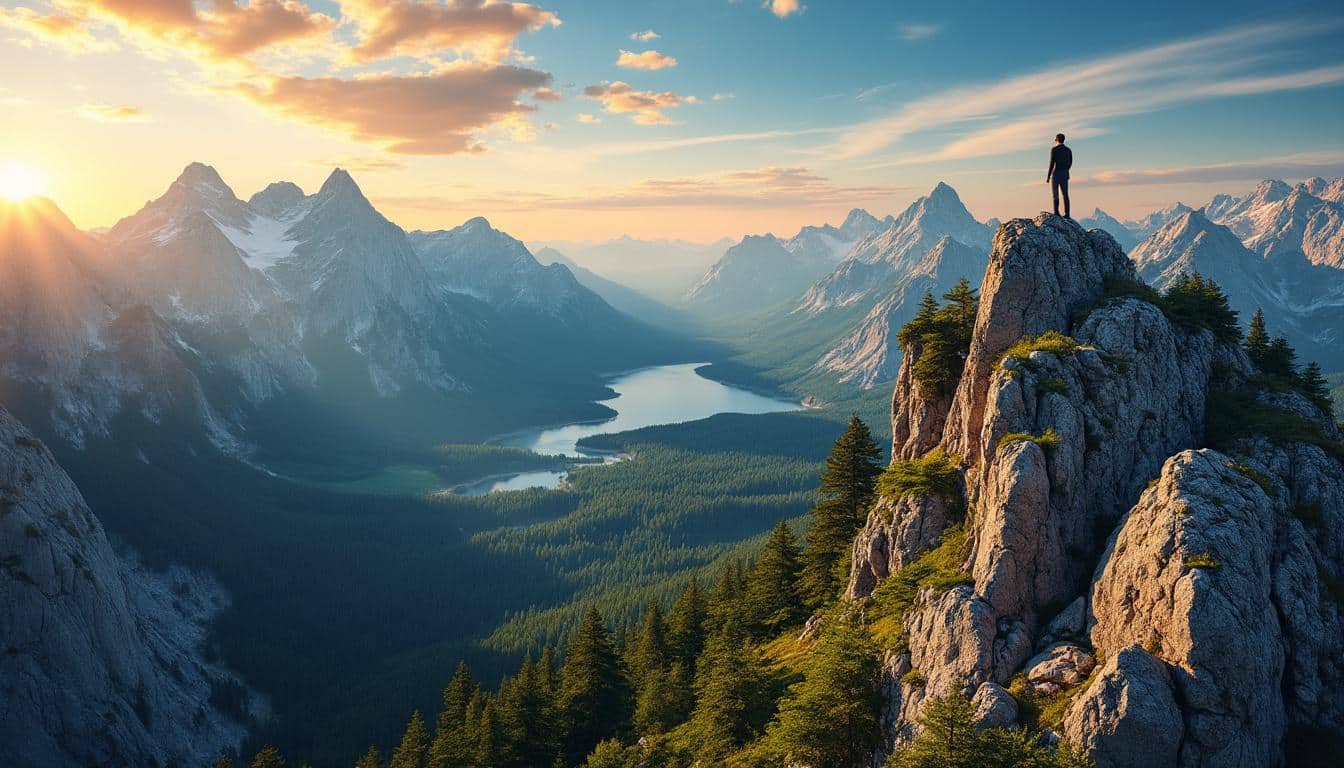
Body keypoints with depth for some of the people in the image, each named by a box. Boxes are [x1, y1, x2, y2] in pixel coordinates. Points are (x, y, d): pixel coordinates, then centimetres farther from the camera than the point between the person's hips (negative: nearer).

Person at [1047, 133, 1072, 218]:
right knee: (1065, 195, 5)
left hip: (1055, 174, -5)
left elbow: (1052, 164, -13)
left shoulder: (1054, 149, -8)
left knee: (1055, 195, -2)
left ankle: (1056, 213, -9)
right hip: (1064, 175, 5)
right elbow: (1070, 164, 15)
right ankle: (1067, 214, 0)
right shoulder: (1069, 150, 9)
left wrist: (1048, 177, -8)